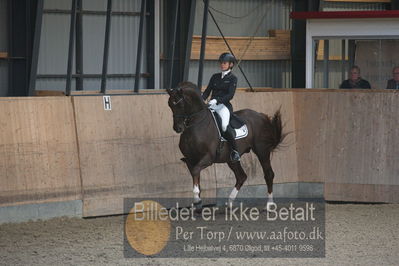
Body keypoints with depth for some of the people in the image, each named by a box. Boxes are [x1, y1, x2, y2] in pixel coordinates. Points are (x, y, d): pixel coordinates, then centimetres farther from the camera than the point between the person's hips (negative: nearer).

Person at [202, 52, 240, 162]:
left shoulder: (232, 78, 4)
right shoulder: (215, 77, 20)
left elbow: (230, 95, -9)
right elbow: (207, 91, 15)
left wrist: (217, 100, -23)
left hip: (224, 105, -6)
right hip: (211, 105, 6)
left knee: (225, 125, -32)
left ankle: (235, 151, -21)